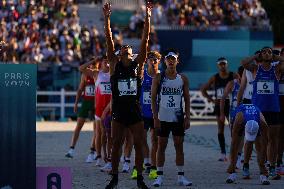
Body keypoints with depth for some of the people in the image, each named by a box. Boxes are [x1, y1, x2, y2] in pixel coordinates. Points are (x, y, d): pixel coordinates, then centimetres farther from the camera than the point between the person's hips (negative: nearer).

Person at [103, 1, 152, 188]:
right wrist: (107, 18, -11)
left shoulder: (138, 64, 4)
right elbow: (109, 40, -3)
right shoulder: (114, 64, 3)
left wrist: (148, 18, -8)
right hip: (119, 111, 0)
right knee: (116, 145, 3)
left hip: (135, 111, 0)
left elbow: (145, 41, -1)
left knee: (139, 144, 2)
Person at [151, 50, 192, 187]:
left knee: (179, 146, 4)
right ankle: (159, 176, 6)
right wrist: (155, 117, -9)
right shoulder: (158, 78, 0)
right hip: (163, 118, -2)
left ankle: (181, 176, 8)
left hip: (178, 118, 2)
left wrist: (187, 117, 0)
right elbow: (153, 98, -2)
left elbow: (187, 99, 8)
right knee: (161, 146, 2)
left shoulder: (183, 79, 6)